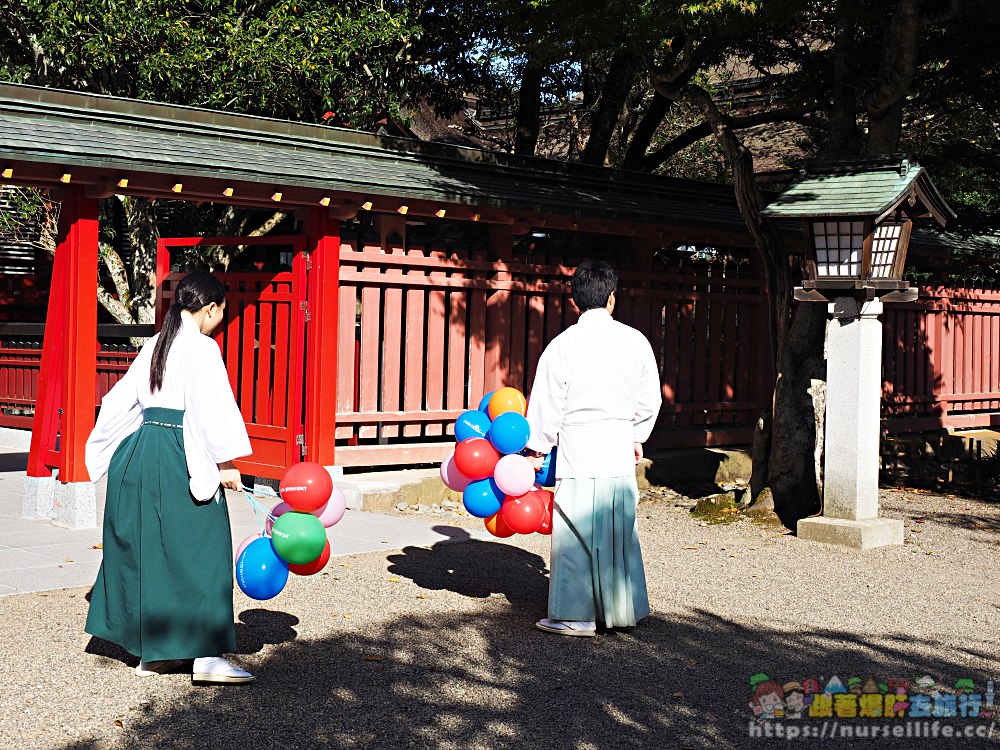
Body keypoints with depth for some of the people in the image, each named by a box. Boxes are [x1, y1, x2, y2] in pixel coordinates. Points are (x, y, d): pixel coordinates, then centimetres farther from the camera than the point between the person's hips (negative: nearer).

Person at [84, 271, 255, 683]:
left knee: (146, 548, 13)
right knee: (197, 550, -3)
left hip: (138, 452, 8)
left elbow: (122, 398, 17)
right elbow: (213, 409, -17)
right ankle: (207, 654, -4)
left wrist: (109, 452, 26)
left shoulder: (156, 344, 12)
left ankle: (152, 652, 20)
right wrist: (225, 463, -12)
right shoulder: (202, 348, -11)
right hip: (180, 459, -8)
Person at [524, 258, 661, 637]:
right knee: (620, 529, 13)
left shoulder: (562, 345, -8)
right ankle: (620, 608, 22)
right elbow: (650, 399, 9)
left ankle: (577, 614, 6)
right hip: (620, 449, 4)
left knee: (575, 531, 3)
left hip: (578, 448, -4)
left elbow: (547, 404, -4)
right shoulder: (635, 340, 2)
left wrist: (537, 448, 7)